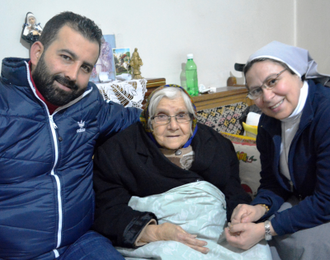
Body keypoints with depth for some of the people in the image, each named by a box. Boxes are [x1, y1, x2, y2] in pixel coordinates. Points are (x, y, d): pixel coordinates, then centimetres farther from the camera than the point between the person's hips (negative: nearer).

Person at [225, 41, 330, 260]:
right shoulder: (268, 121, -3)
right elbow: (272, 182, 4)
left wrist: (266, 229, -27)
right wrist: (260, 207, -18)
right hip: (299, 201, 6)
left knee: (305, 241, -30)